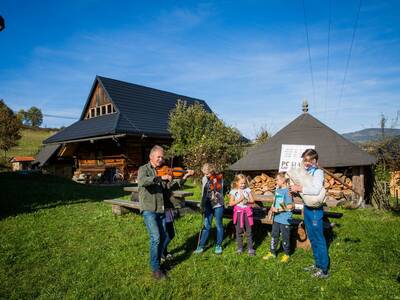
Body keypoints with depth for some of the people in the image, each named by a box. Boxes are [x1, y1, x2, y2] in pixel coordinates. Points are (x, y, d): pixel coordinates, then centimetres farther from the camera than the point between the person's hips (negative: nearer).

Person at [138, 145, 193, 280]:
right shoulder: (144, 169, -4)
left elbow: (172, 186, -3)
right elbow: (142, 181, -27)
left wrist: (184, 177, -16)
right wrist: (160, 178, -35)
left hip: (161, 209, 5)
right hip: (149, 209, -5)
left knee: (163, 237, 12)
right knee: (156, 237, -11)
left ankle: (157, 260, 34)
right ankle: (155, 268, 5)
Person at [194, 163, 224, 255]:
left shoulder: (219, 178, -12)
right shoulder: (204, 178, 0)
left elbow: (220, 193, -12)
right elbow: (203, 192, 9)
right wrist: (203, 204, 8)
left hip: (218, 205, -3)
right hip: (208, 205, 3)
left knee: (219, 225, 8)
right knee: (206, 226, 6)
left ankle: (219, 246, 23)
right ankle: (201, 246, 14)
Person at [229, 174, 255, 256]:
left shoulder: (247, 190, 2)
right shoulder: (233, 191, -3)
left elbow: (252, 200, 4)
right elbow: (231, 203, -7)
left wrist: (247, 201, -16)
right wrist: (239, 200, -17)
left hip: (247, 212, 1)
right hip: (238, 212, -1)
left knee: (249, 231, 4)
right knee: (239, 232, 9)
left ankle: (250, 248, 14)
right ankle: (240, 248, 23)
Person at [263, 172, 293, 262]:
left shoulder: (287, 191, -18)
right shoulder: (277, 189, 7)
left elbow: (290, 206, -20)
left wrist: (278, 210, -19)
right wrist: (272, 208, 3)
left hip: (285, 219, -7)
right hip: (276, 218, 8)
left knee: (285, 237, 9)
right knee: (274, 236, 16)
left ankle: (286, 254, 27)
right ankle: (272, 252, 30)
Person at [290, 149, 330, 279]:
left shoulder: (318, 172, -14)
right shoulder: (307, 172, 9)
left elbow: (316, 190, -29)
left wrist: (299, 188, -22)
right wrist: (296, 189, 0)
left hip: (315, 209, -8)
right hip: (307, 208, 8)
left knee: (319, 239, 0)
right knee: (312, 238, 18)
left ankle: (324, 270, 11)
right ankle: (317, 264, 32)